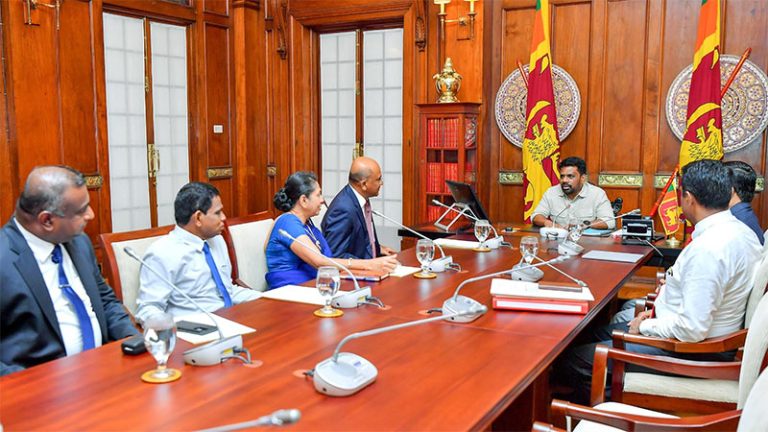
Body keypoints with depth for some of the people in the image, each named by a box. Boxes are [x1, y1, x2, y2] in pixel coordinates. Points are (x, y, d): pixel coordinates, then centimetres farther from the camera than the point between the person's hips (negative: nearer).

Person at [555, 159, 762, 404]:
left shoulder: (707, 248, -29)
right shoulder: (740, 230, 4)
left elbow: (692, 329, -29)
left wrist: (645, 326, -13)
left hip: (692, 352, -11)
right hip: (707, 338, 11)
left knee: (573, 361, -13)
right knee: (596, 333, 17)